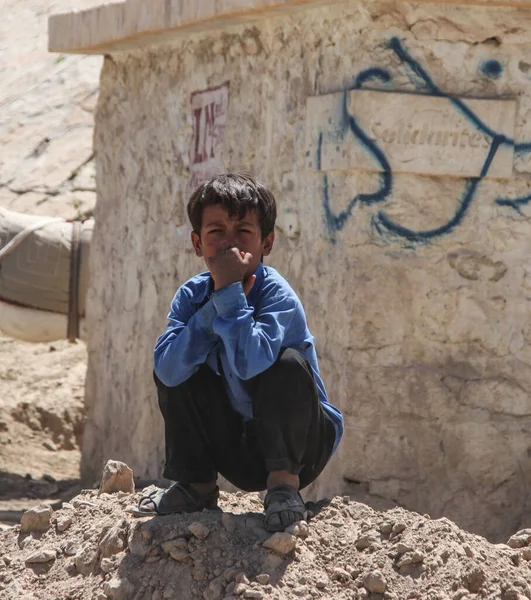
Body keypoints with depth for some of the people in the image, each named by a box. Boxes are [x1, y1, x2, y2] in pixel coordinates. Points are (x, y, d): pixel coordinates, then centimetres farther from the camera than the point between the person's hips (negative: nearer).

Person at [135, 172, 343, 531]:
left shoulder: (277, 295, -21)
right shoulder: (192, 295, -5)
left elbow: (250, 362, -40)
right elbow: (168, 370, -23)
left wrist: (230, 293, -34)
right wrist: (217, 301, -27)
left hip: (302, 444, -5)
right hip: (239, 454, 5)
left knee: (288, 364, -30)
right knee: (174, 370, -8)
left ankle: (284, 482, -16)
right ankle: (197, 485, 4)